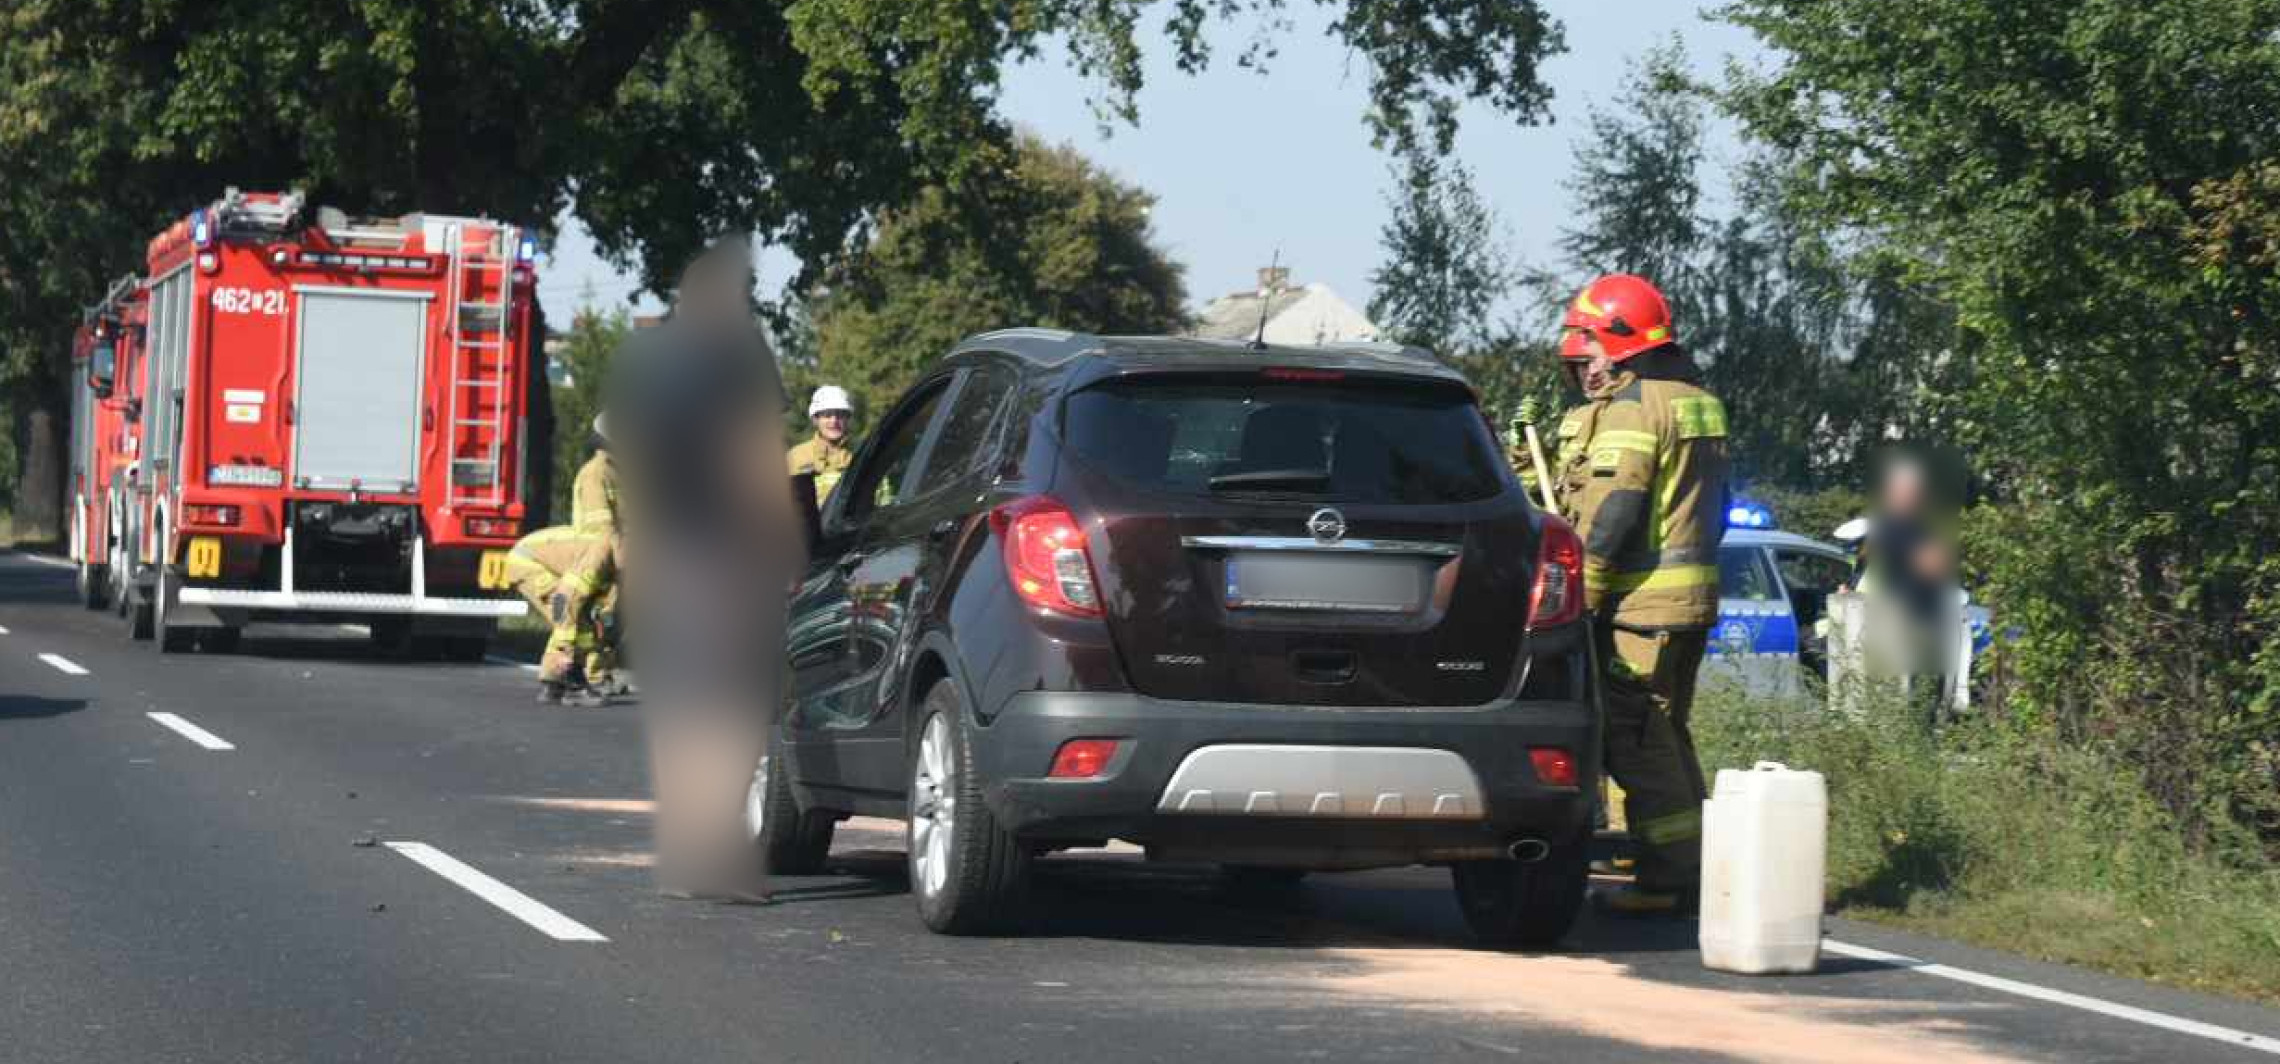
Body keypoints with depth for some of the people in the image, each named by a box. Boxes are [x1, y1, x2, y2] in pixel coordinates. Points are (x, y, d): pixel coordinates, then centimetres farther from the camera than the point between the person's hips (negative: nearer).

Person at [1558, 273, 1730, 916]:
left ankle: (1669, 881, -8)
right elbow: (1715, 505, 23)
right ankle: (1693, 869, 19)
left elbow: (1611, 513, -19)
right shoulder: (1696, 402, 18)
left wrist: (1579, 596, -16)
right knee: (1668, 735, 17)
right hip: (1694, 596, 10)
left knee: (1637, 742, -7)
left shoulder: (1631, 408, -13)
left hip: (1640, 601, -10)